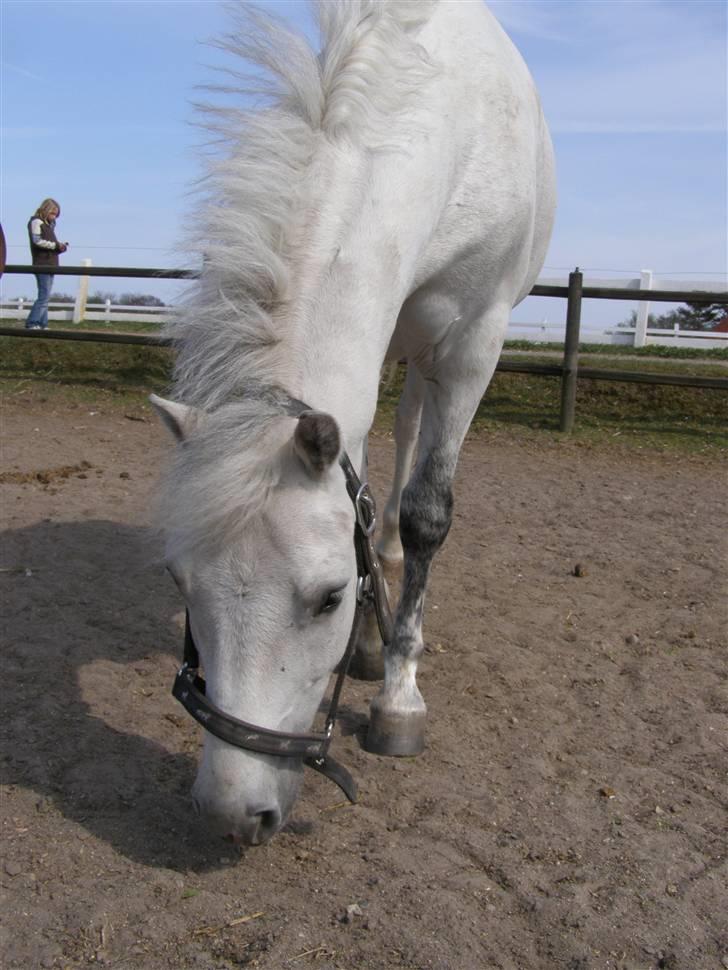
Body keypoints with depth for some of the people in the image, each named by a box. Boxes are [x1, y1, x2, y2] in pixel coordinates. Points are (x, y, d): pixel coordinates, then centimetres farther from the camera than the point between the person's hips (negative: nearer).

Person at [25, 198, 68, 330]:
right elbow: (37, 241, -16)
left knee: (45, 296, 8)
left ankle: (42, 325, 9)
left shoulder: (49, 224, 23)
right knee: (44, 296, -15)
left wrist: (60, 247, 4)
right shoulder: (36, 222, -4)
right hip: (42, 264, -9)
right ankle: (31, 323, -14)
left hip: (50, 265, 9)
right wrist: (56, 245, -14)